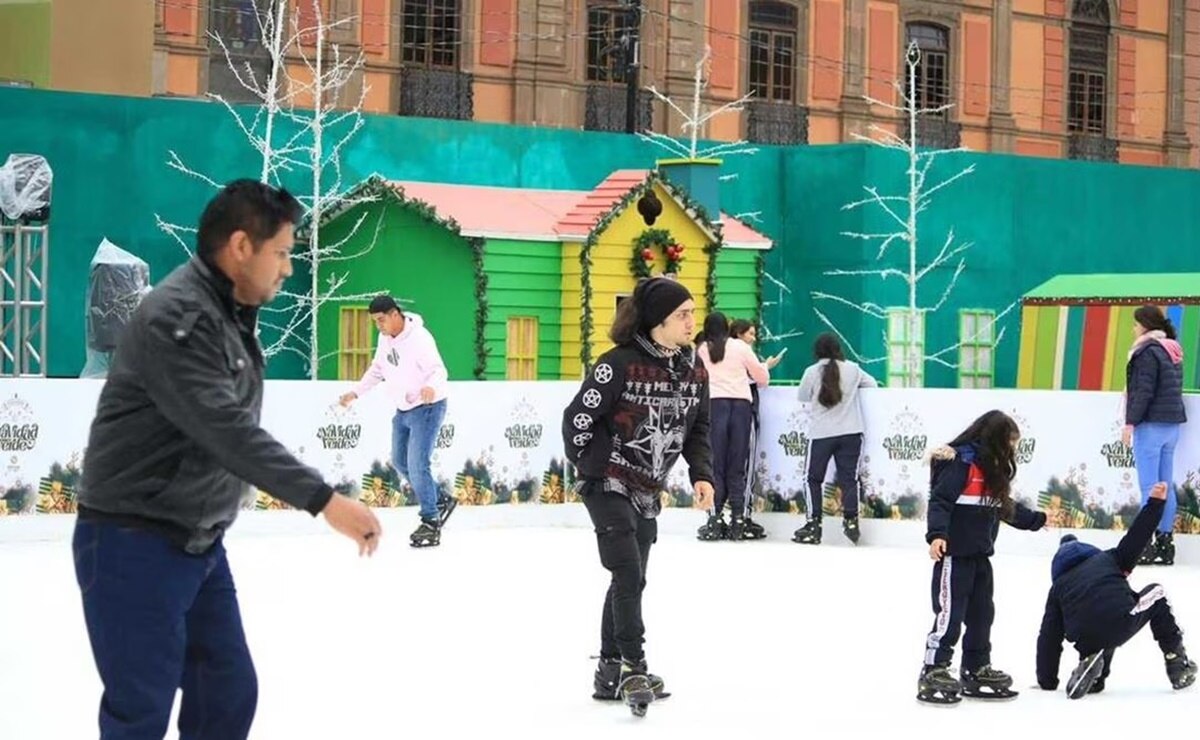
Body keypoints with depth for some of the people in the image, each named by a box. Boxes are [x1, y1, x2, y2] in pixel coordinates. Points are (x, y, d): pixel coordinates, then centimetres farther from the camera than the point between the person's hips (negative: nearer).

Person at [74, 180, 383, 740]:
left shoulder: (231, 314, 10)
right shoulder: (177, 315, -21)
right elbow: (227, 430, -31)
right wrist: (324, 500, -36)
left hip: (200, 544, 9)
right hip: (134, 544, -9)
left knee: (229, 692, 11)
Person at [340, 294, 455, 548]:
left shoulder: (419, 338, -23)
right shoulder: (385, 338, 3)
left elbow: (438, 370, -28)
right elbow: (377, 370, 17)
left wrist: (431, 387, -49)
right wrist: (356, 392, 12)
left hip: (426, 408, -9)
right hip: (403, 410, 9)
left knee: (417, 465, -13)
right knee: (400, 462, 15)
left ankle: (431, 523, -3)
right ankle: (440, 501, 30)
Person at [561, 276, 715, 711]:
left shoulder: (694, 372, 1)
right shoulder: (620, 364, -19)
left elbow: (697, 430, 11)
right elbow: (578, 419, -14)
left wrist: (701, 475, -2)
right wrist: (594, 468, -8)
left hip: (648, 492, 7)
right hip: (608, 485, -7)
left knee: (629, 581, 13)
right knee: (630, 577, -13)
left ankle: (610, 674, 22)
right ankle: (633, 669, -5)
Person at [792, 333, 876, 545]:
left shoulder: (811, 372, -4)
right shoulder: (852, 369, 2)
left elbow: (803, 398, 5)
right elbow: (872, 384, 13)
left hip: (821, 433, -1)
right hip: (850, 432, 2)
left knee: (815, 479, 7)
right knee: (848, 478, 5)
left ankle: (814, 525, 3)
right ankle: (850, 520, -4)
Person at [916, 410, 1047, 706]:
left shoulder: (992, 469, 14)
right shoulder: (962, 462, -15)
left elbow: (1005, 507, 28)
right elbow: (940, 501, -22)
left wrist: (1036, 520, 37)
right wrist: (937, 534, -33)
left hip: (980, 554, 10)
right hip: (954, 553, -9)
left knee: (982, 614, 14)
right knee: (950, 614, -7)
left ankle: (977, 671, 25)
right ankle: (933, 673, -1)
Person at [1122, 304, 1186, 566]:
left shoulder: (1148, 351, -11)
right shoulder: (1173, 352, 16)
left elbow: (1143, 391, -17)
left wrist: (1131, 422, -15)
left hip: (1152, 424, -9)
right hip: (1172, 424, 9)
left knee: (1149, 487, -9)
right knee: (1166, 486, 9)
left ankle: (1146, 545, -12)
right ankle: (1165, 541, 9)